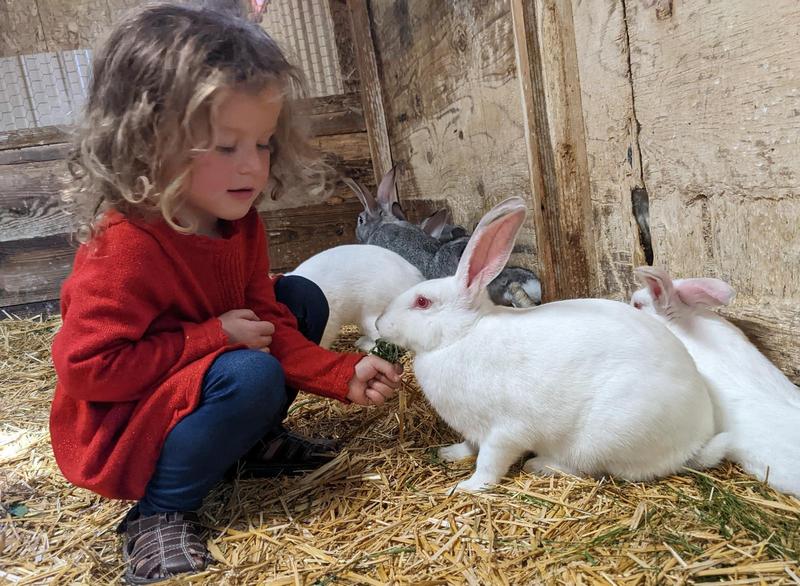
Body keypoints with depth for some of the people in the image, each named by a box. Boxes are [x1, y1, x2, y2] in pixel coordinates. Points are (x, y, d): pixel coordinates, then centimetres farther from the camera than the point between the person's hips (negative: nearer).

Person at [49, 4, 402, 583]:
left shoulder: (238, 221, -6)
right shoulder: (126, 247, -30)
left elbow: (269, 326, -3)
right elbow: (84, 365, -28)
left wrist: (345, 375, -15)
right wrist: (212, 338, -27)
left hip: (188, 392, 8)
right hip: (117, 438, -8)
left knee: (301, 298, 1)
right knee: (252, 376, -34)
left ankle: (253, 441, 12)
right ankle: (160, 512, -12)